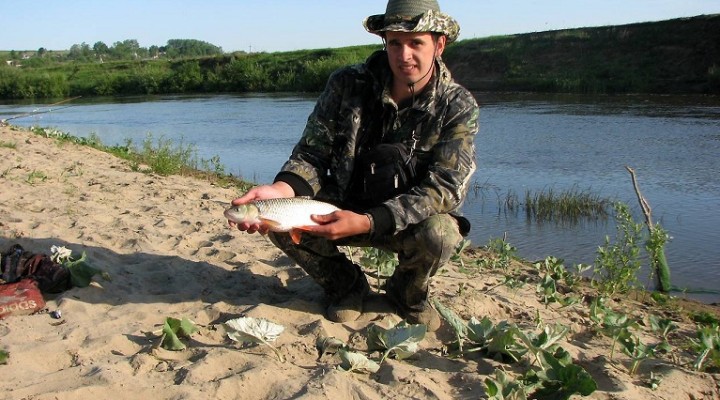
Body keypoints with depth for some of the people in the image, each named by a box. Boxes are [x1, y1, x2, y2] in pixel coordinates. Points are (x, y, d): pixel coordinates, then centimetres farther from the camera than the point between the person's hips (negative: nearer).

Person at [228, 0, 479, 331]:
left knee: (439, 234, -35)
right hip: (344, 205, 2)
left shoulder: (458, 107, -15)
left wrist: (364, 222, -37)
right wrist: (279, 190, -35)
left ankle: (408, 293, 3)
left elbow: (443, 189, -23)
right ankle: (346, 286, 6)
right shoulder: (347, 85, -10)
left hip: (413, 220, -1)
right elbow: (312, 154, -10)